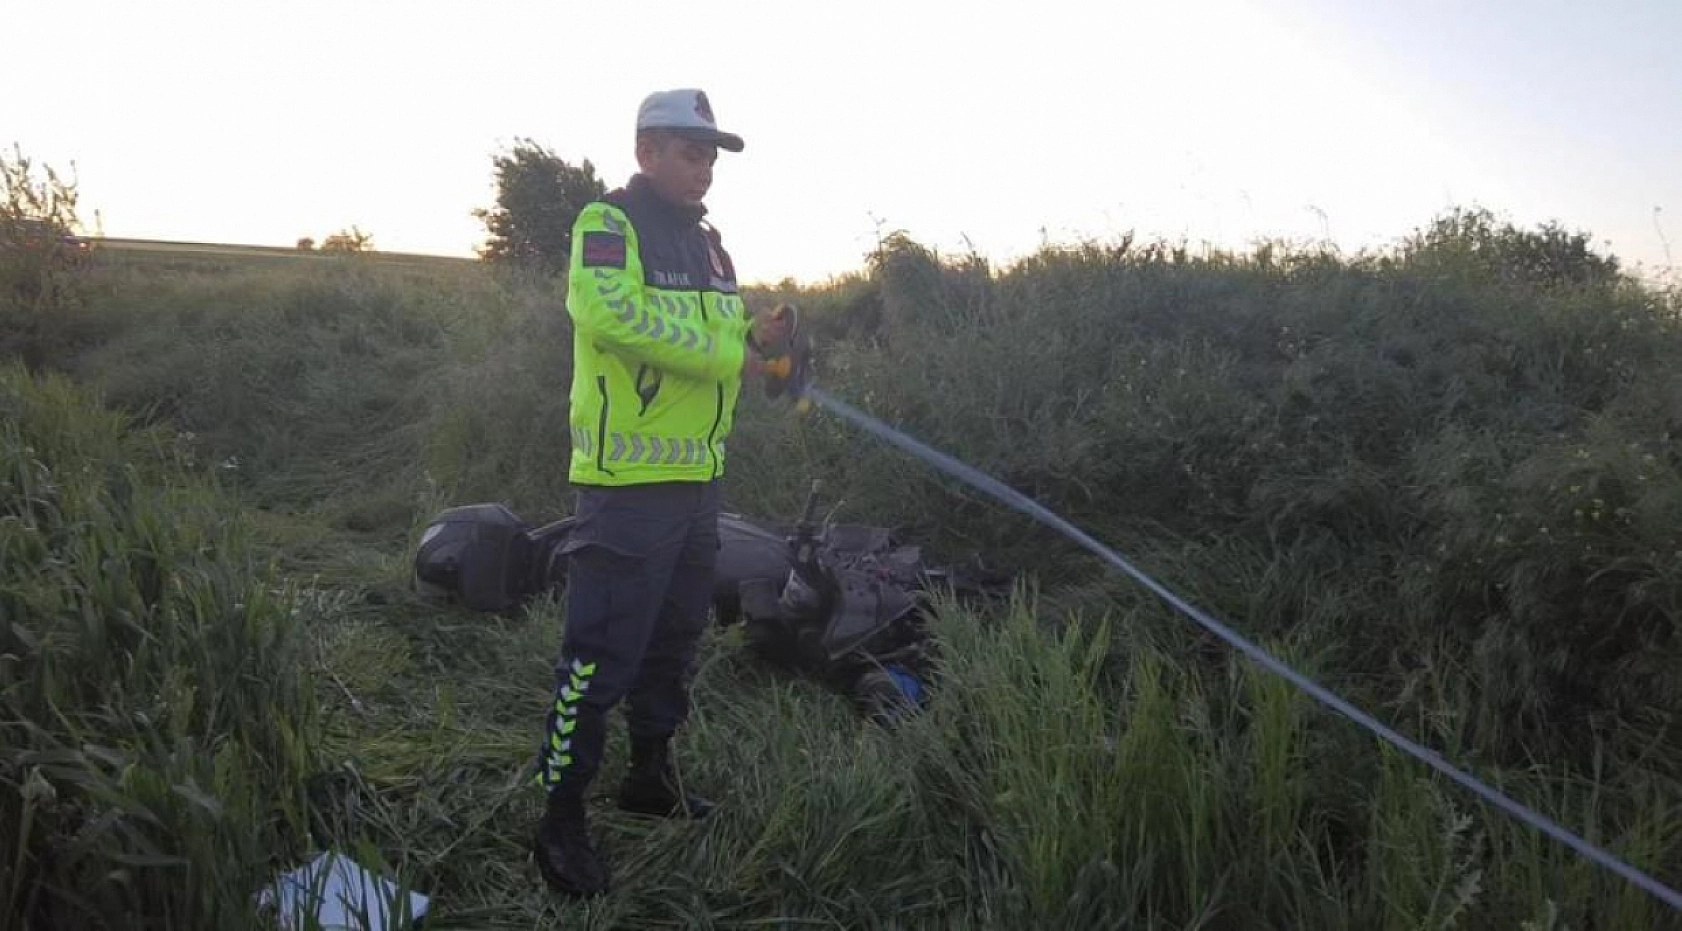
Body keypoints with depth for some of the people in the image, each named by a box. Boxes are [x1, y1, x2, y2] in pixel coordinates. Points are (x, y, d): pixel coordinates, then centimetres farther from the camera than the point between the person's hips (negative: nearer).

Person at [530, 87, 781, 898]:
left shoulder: (704, 241, 18)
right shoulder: (608, 224, -9)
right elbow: (609, 314, -26)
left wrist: (755, 339, -1)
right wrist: (727, 354, -21)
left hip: (696, 475, 9)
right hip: (629, 476, -9)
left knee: (674, 637, 18)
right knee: (601, 651, -5)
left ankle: (651, 776, 35)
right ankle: (561, 819, 7)